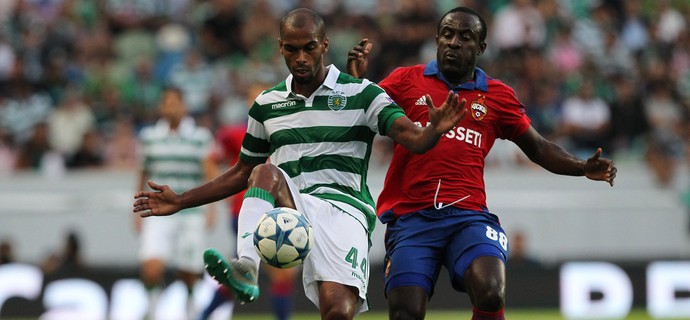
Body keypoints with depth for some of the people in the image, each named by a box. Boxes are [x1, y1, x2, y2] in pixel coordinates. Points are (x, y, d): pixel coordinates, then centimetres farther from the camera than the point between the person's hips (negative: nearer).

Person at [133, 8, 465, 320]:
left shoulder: (362, 94, 4)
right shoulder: (267, 104, 16)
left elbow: (414, 139, -8)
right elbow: (243, 173, 27)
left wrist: (435, 130, -32)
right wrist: (180, 201, 21)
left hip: (343, 208, -3)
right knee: (265, 173, -30)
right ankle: (245, 270, -47)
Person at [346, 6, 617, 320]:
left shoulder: (497, 96, 12)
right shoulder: (406, 81, 8)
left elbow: (538, 148, 19)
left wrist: (583, 168, 3)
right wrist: (355, 80, -13)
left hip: (469, 216, 0)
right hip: (411, 217, 0)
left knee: (490, 294, -25)